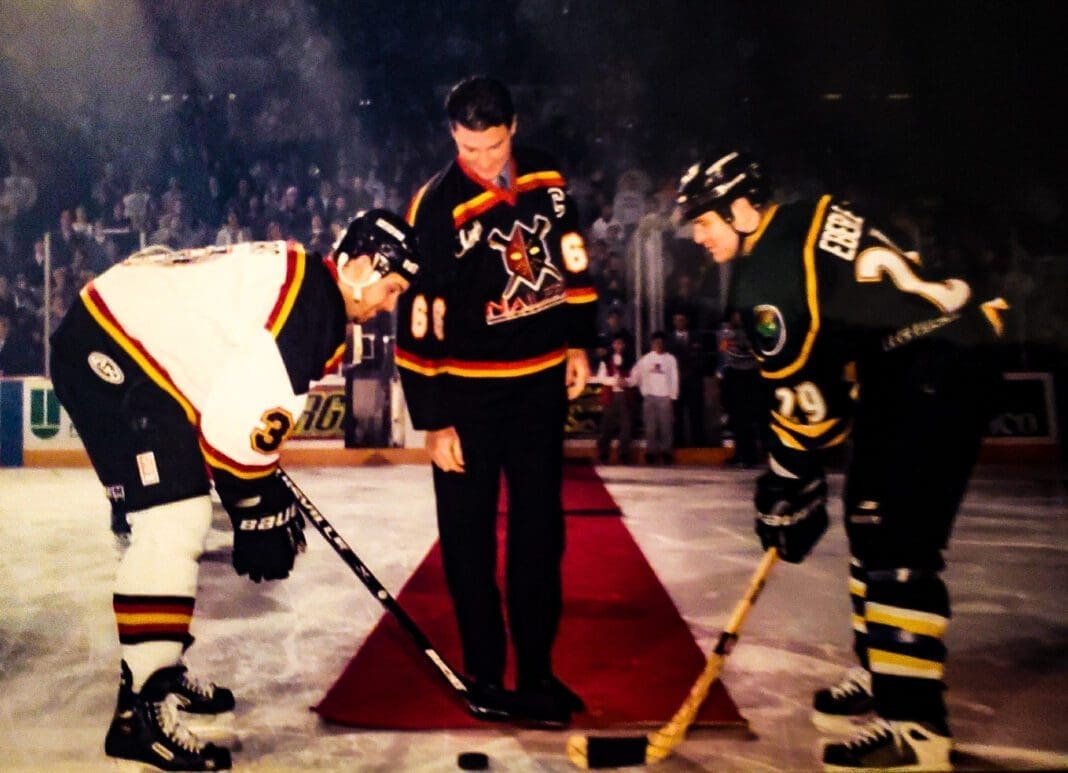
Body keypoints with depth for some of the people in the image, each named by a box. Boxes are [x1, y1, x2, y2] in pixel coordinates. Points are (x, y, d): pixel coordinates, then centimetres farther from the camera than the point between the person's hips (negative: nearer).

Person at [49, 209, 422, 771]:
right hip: (107, 351, -11)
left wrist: (268, 493, 18)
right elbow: (237, 422, -26)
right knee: (172, 522, -14)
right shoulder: (308, 302, -21)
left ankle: (158, 669, 27)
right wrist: (258, 514, -13)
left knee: (182, 521, 15)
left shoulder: (305, 287, 11)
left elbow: (244, 396, 18)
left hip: (133, 355, 11)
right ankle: (139, 710, -9)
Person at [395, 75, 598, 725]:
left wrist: (578, 343, 11)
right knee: (469, 536, 5)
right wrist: (433, 421, -13)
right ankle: (485, 674, 20)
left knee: (540, 531, 9)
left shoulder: (546, 178, 0)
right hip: (467, 392, -3)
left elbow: (572, 259, 14)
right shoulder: (436, 208, -14)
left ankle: (537, 670, 22)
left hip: (541, 383, 4)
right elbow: (419, 320, -14)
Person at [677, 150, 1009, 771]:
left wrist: (789, 488, -8)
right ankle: (884, 677, 29)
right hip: (909, 374, 11)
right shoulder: (805, 228, 15)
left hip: (939, 374, -11)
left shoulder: (770, 271, -16)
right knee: (871, 521, 17)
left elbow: (801, 387, -17)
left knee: (899, 543, -13)